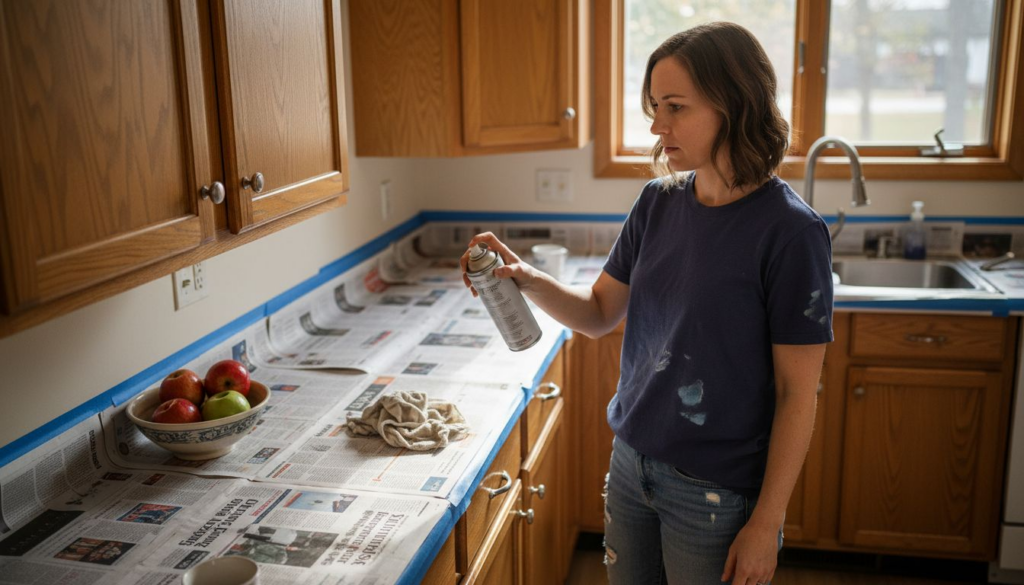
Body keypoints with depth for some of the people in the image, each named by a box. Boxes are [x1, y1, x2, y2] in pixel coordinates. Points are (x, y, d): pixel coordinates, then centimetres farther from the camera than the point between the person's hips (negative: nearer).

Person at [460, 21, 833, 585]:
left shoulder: (790, 231, -19)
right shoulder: (657, 203, -1)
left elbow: (796, 394, -15)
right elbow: (599, 313, 7)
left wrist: (766, 524, -13)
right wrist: (527, 279, -11)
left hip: (717, 494, -5)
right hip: (630, 462, 6)